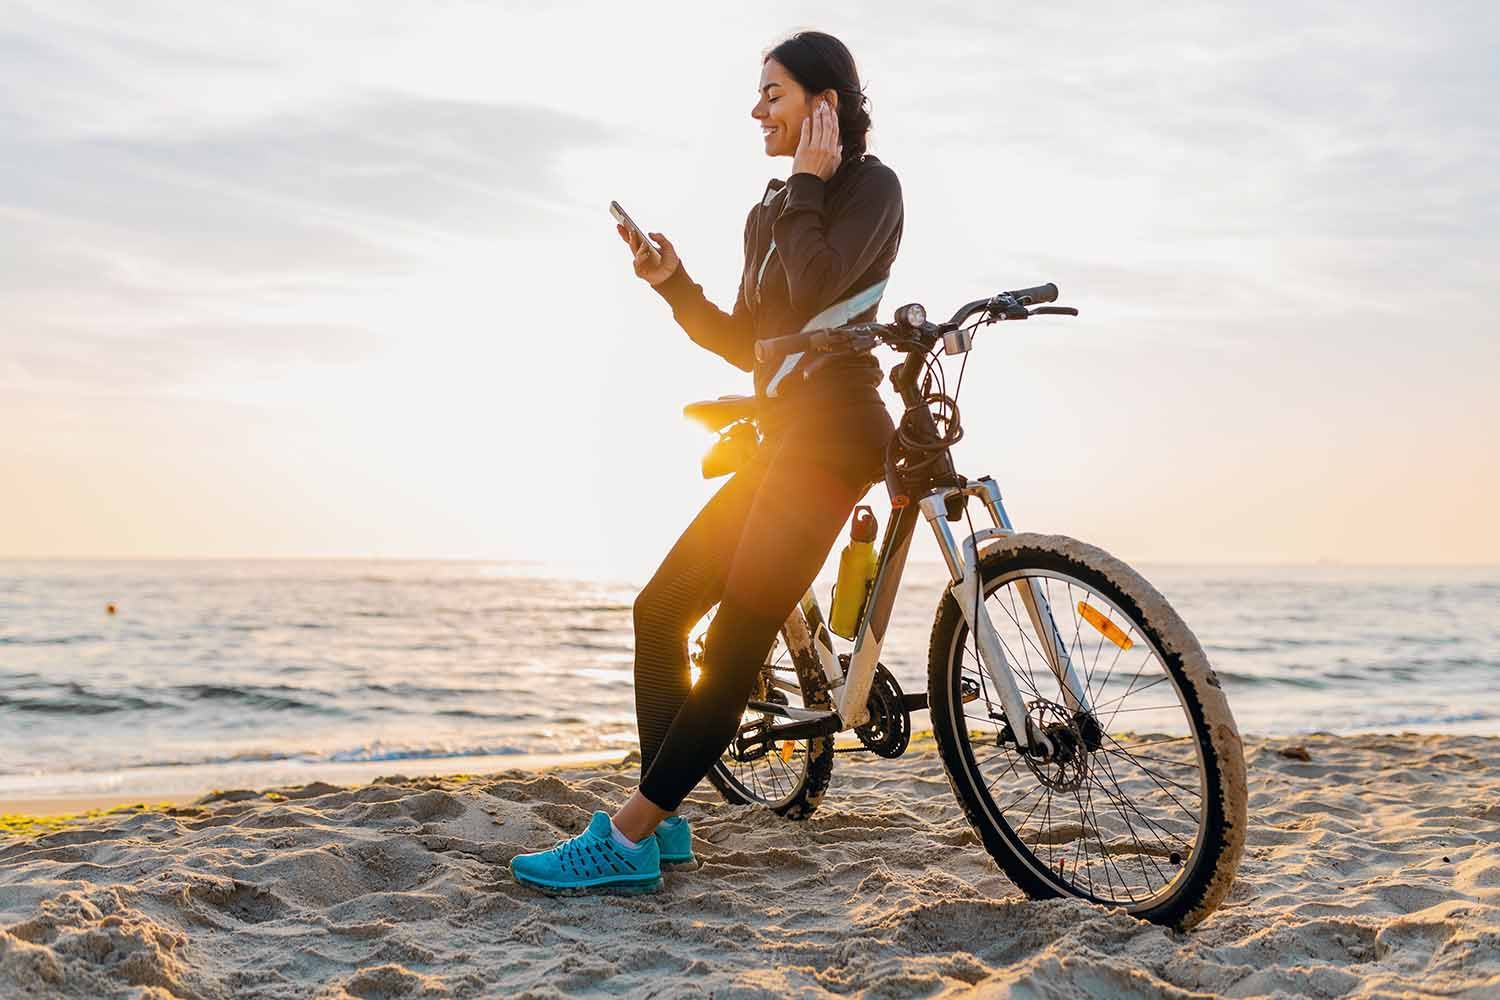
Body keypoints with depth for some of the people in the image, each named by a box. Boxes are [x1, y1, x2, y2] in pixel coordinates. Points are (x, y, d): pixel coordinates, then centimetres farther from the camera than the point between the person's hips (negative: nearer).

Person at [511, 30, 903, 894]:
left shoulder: (870, 185, -2)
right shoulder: (772, 211, 21)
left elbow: (814, 288, -21)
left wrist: (809, 182, -8)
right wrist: (674, 282, 6)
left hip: (830, 432, -9)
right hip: (784, 436, 9)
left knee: (735, 647, -13)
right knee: (661, 608, 5)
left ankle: (626, 840, -12)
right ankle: (664, 823, 10)